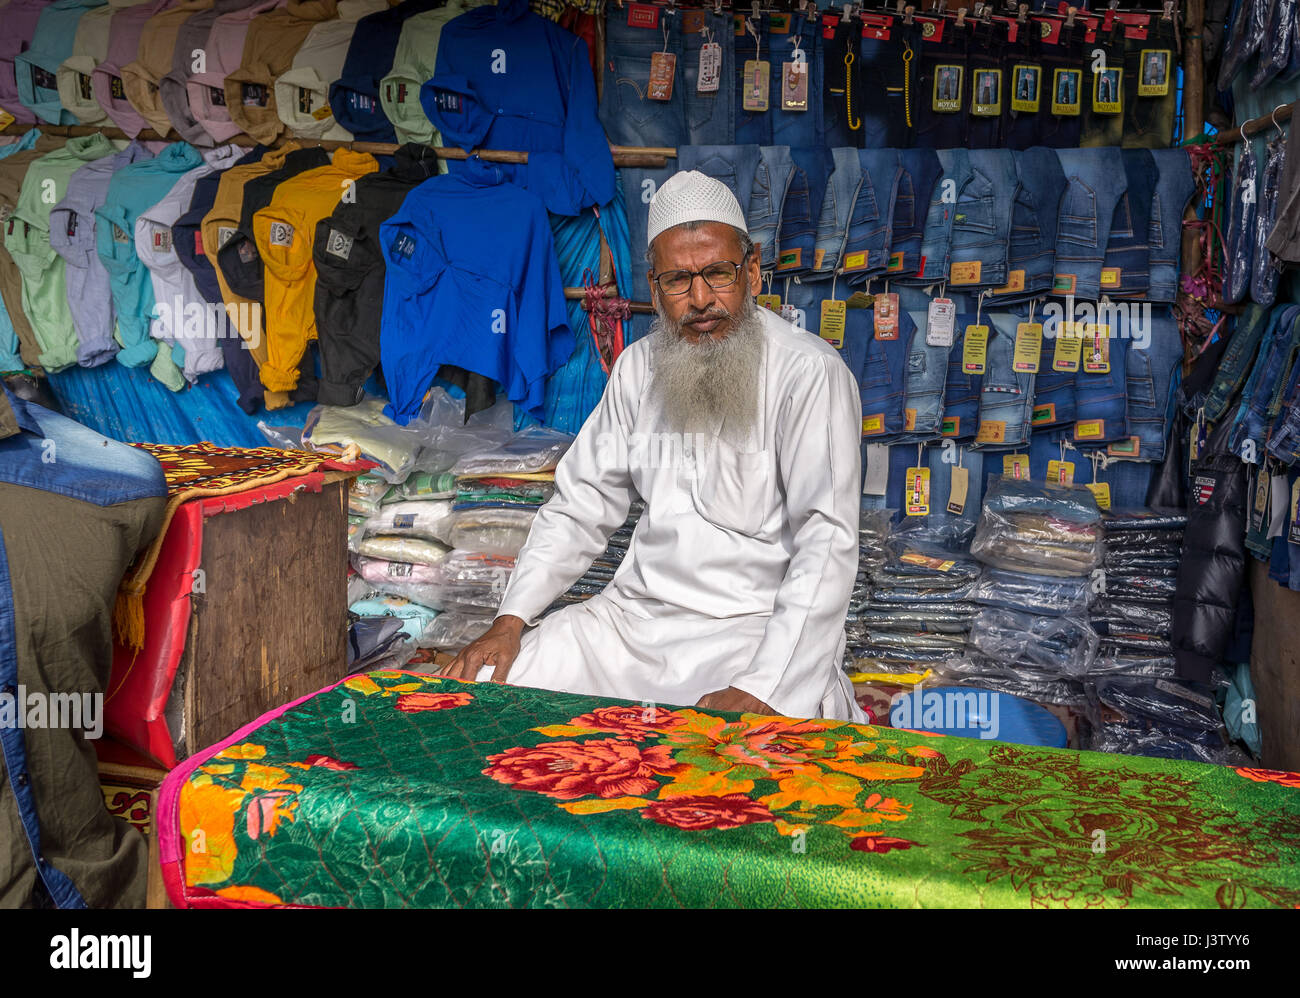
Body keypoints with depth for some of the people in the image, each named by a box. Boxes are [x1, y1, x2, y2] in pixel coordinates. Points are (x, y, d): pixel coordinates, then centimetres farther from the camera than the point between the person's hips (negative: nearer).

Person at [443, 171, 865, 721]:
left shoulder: (809, 372, -11)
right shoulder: (639, 366, 9)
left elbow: (827, 542, -19)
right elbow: (579, 507, 13)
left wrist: (759, 689, -28)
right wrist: (509, 622, 0)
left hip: (756, 631, -5)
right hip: (636, 615, 6)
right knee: (477, 684, -4)